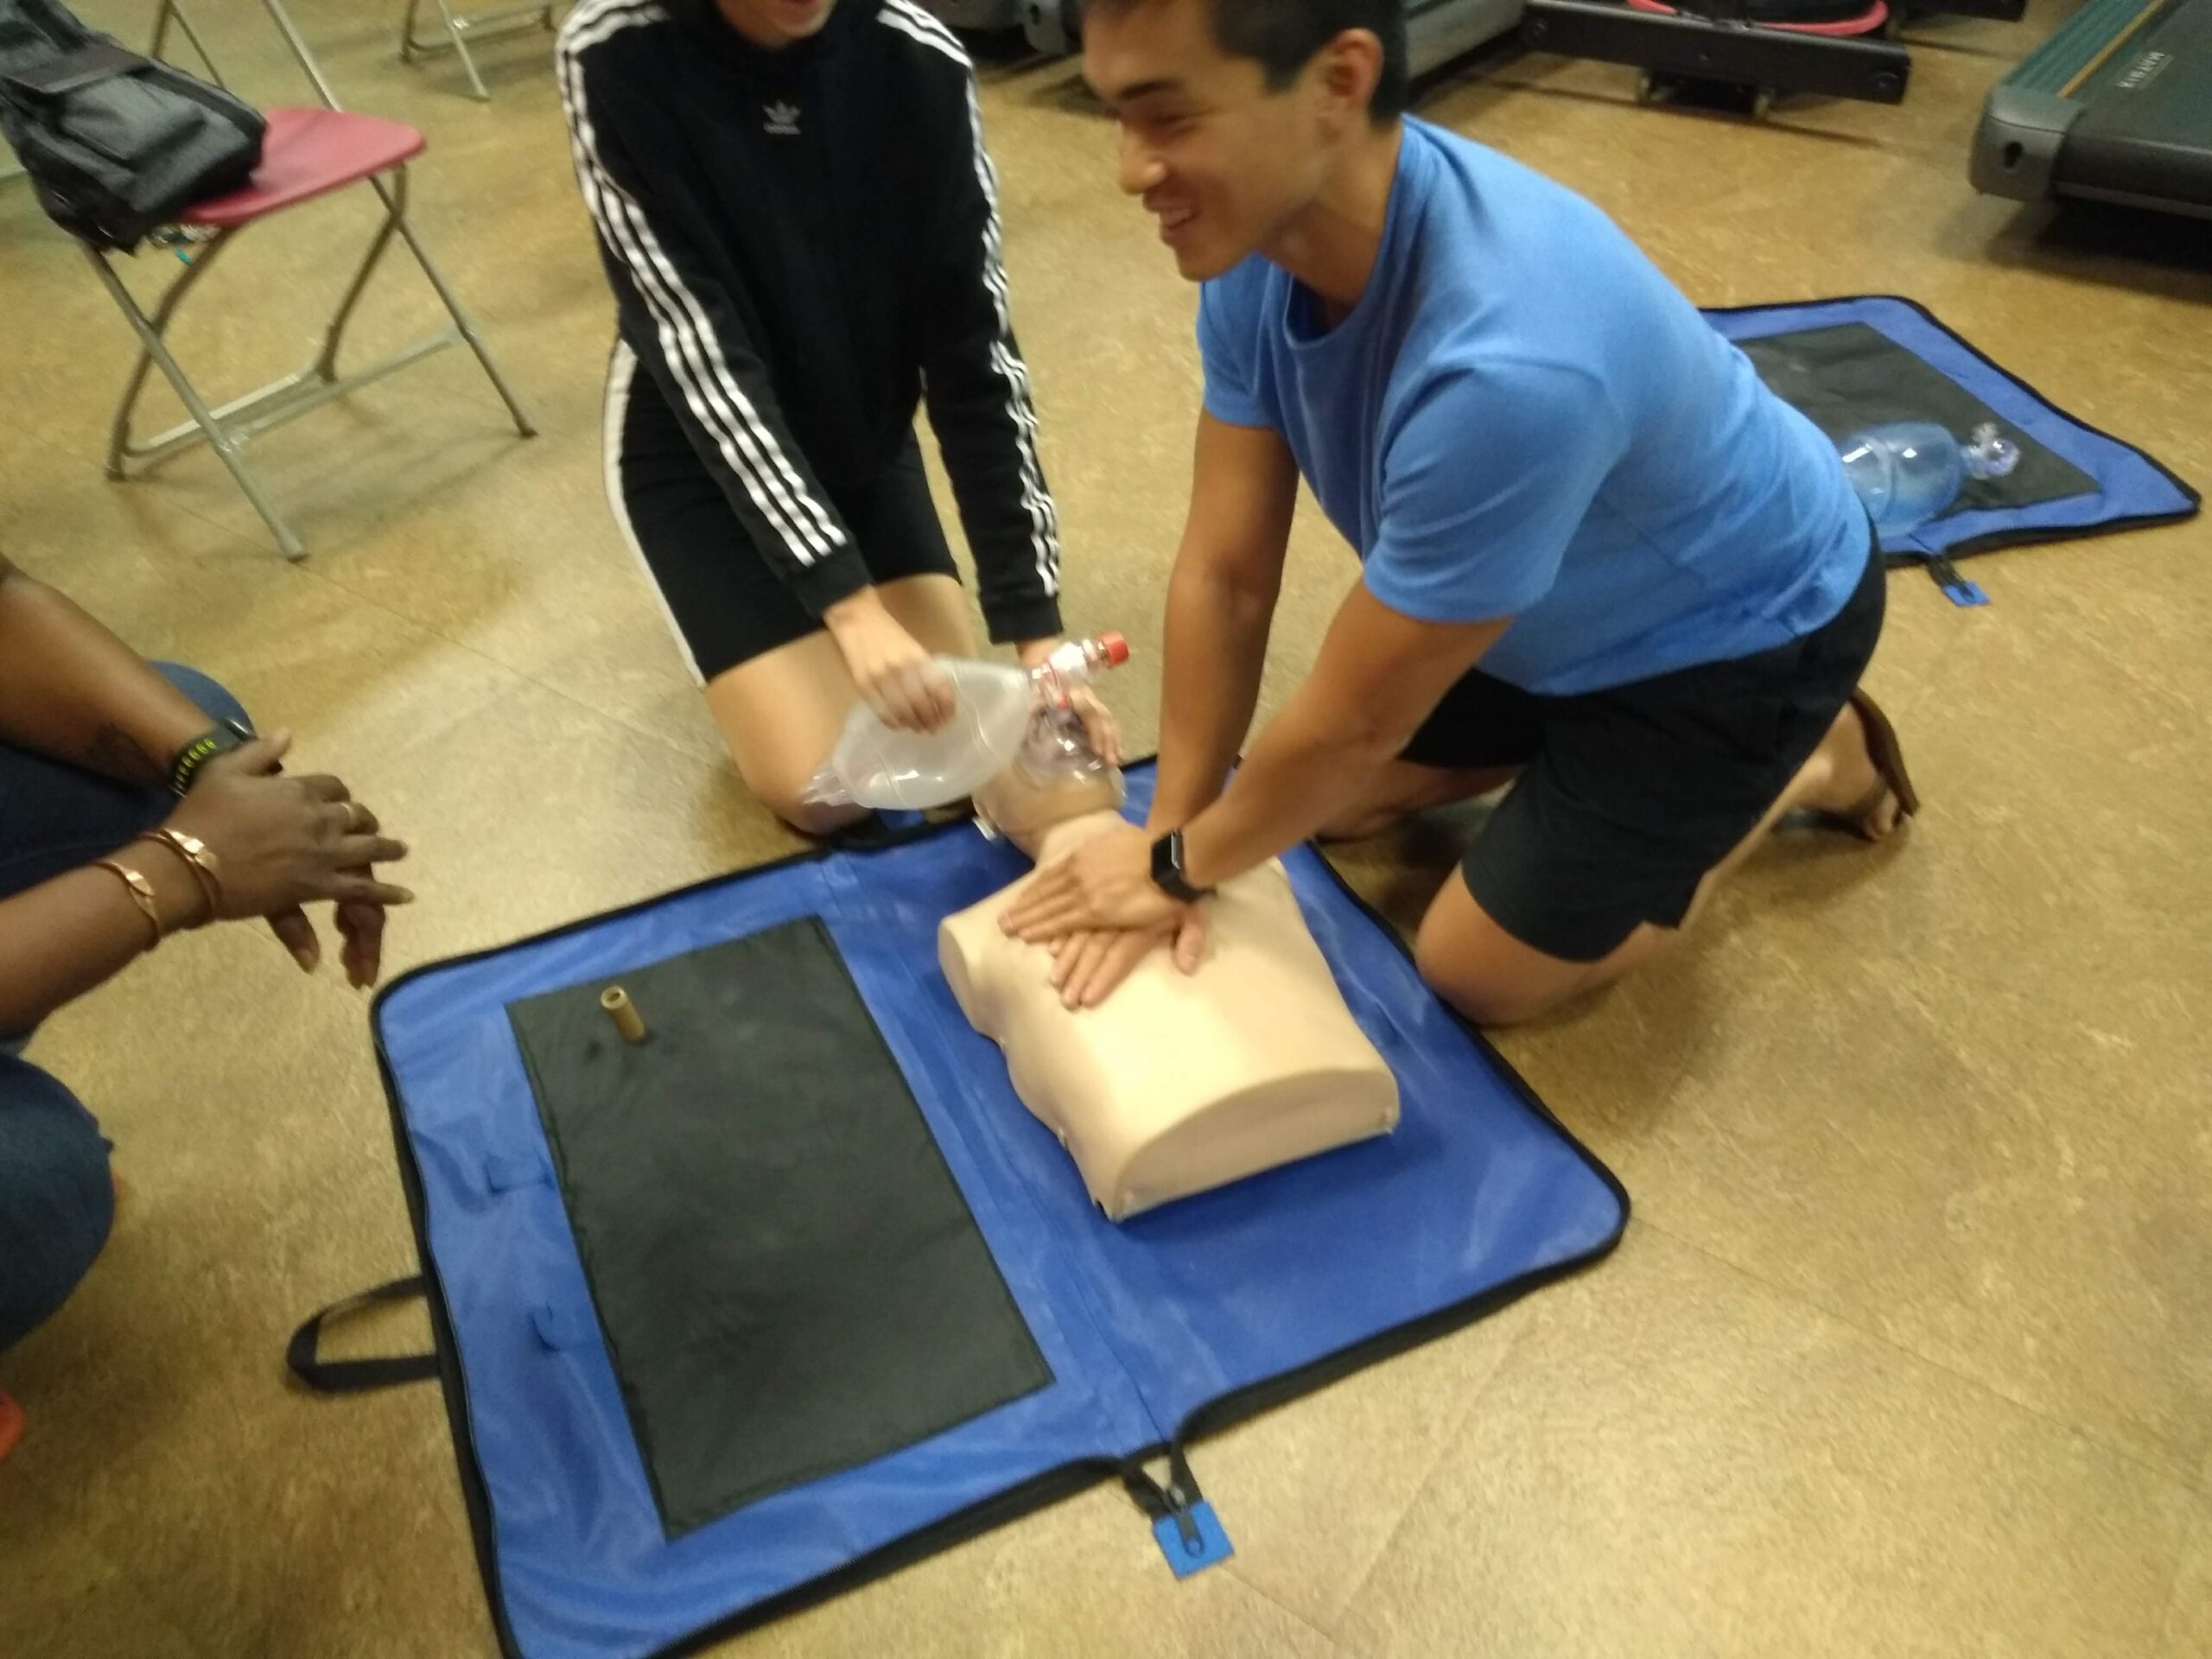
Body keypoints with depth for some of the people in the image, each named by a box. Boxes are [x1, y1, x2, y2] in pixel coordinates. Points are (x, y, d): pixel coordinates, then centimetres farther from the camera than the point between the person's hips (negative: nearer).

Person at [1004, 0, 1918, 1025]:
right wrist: (1169, 838, -12)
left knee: (1477, 975, 2)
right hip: (1557, 598, 7)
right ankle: (1589, 737, 27)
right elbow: (1225, 574, -13)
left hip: (1735, 627, -6)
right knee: (1337, 801, 13)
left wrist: (1178, 861, -14)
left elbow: (1355, 721, -30)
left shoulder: (1509, 365, -43)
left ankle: (1807, 761, 16)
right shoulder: (1258, 234, -19)